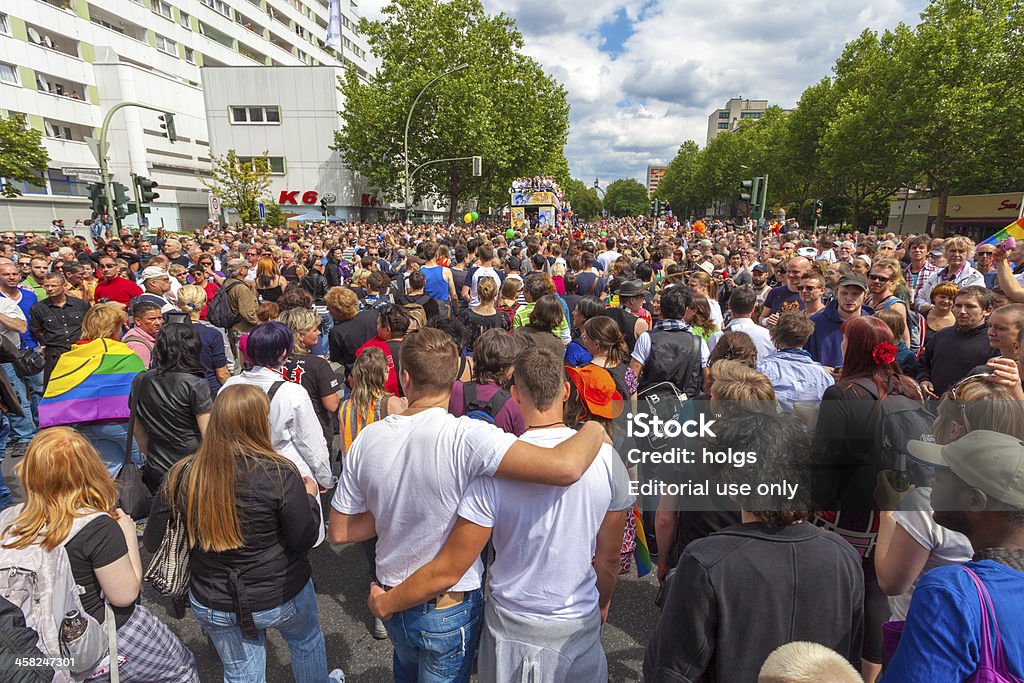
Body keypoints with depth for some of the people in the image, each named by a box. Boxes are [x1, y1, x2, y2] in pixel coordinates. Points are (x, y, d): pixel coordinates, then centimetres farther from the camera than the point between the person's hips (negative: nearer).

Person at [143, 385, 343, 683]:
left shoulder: (183, 474, -16)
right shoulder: (279, 472, -26)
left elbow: (153, 541, -5)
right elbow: (304, 539, -19)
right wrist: (310, 497, -3)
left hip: (211, 604, 3)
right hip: (280, 595, -2)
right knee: (307, 641, 28)